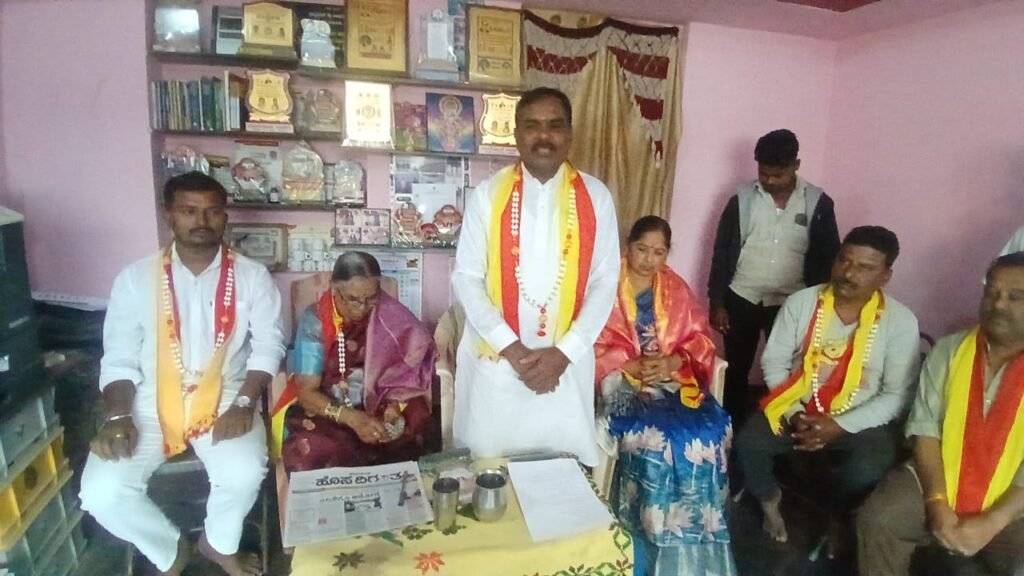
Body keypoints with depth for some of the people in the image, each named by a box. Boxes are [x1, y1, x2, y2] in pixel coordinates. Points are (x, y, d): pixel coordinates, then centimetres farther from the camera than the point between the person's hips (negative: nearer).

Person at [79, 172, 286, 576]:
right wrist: (118, 416, -14)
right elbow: (119, 357, 2)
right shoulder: (135, 279, -1)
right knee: (101, 493, -19)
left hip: (224, 399, -1)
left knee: (245, 475, -26)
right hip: (150, 403, 2)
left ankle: (219, 543, 10)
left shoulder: (252, 276, -2)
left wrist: (244, 403, -17)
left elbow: (268, 345, -4)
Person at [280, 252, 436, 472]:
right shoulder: (314, 321, -12)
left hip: (379, 408, 2)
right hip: (325, 410, -2)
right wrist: (351, 418, -30)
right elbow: (307, 393, -14)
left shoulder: (389, 315, -7)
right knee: (310, 451, -31)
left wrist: (396, 404, -23)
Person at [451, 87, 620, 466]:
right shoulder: (488, 194, -5)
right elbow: (466, 278, -5)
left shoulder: (595, 197, -1)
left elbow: (605, 280, -1)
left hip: (566, 360, 1)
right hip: (494, 359, -1)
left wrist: (564, 352, -10)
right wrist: (512, 349, -14)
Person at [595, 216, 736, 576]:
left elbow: (702, 339, 9)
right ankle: (655, 536, -13)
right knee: (656, 436, -30)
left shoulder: (677, 289, 15)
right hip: (623, 381, -3)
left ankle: (696, 543, -9)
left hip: (674, 378, 4)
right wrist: (633, 367, -17)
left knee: (709, 431, -23)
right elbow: (593, 347, -4)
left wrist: (672, 362, -11)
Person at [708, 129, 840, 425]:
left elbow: (828, 258, 2)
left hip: (791, 303, 0)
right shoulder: (742, 199, -4)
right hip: (742, 300, 1)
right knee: (736, 371, 10)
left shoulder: (818, 203, -4)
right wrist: (717, 303, -4)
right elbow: (722, 253, -1)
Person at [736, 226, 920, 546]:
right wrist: (793, 414, -15)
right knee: (747, 442, -22)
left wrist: (840, 426, -19)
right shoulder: (801, 302, -5)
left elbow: (896, 395, -8)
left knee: (867, 472, -30)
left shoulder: (900, 322, -9)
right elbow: (773, 361, -1)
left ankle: (838, 518, 8)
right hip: (797, 409, 2)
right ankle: (769, 497, 14)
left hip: (857, 421, -1)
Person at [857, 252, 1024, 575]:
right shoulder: (950, 349, 2)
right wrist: (937, 502, -13)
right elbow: (925, 425, -3)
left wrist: (991, 523, -18)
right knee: (876, 519, -21)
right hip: (936, 480, 2)